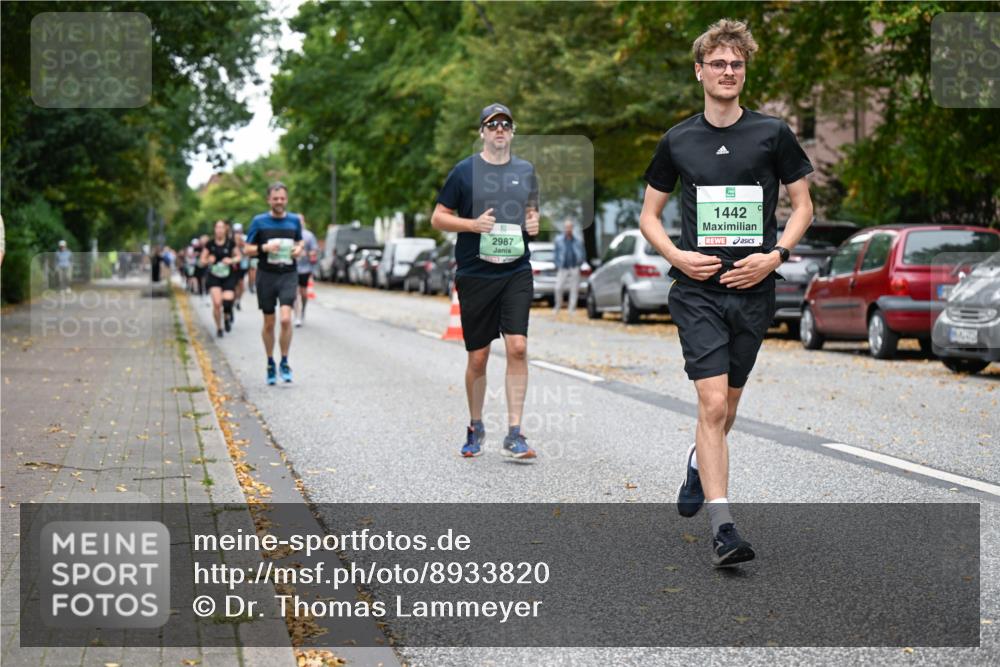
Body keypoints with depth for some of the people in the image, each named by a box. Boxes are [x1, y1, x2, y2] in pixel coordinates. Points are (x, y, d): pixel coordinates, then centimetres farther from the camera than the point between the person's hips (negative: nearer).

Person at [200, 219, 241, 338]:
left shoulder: (230, 243, -4)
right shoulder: (210, 244, -3)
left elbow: (238, 257, 8)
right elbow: (201, 262, 4)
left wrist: (231, 260, -12)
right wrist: (208, 261, -18)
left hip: (228, 276, 0)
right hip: (214, 276, 0)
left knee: (227, 301, -14)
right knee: (217, 303, -14)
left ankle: (227, 317, 22)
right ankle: (218, 328, 7)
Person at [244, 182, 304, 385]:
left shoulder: (294, 220, 7)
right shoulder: (259, 221, 1)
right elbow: (248, 249, 3)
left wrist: (299, 249, 0)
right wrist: (264, 248, -15)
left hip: (288, 275, 0)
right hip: (266, 276, 0)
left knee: (286, 318, -17)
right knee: (269, 324, 6)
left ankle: (285, 362, -3)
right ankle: (270, 364, 22)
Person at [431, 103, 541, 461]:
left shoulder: (526, 171, 11)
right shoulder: (465, 171, 1)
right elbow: (438, 217, 3)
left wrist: (534, 223, 2)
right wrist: (473, 224, -13)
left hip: (517, 273, 2)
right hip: (475, 274, -2)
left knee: (517, 347, -13)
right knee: (477, 358, 5)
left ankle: (514, 434, -8)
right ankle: (475, 428, 24)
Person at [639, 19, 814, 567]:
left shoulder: (773, 133, 3)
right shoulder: (678, 141, 5)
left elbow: (803, 204, 9)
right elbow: (649, 215, 13)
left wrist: (775, 255, -7)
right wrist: (677, 256, -5)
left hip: (753, 290, 1)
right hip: (697, 291, -1)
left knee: (726, 407, 14)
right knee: (713, 404, -14)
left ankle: (699, 463, 46)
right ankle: (722, 526, -14)